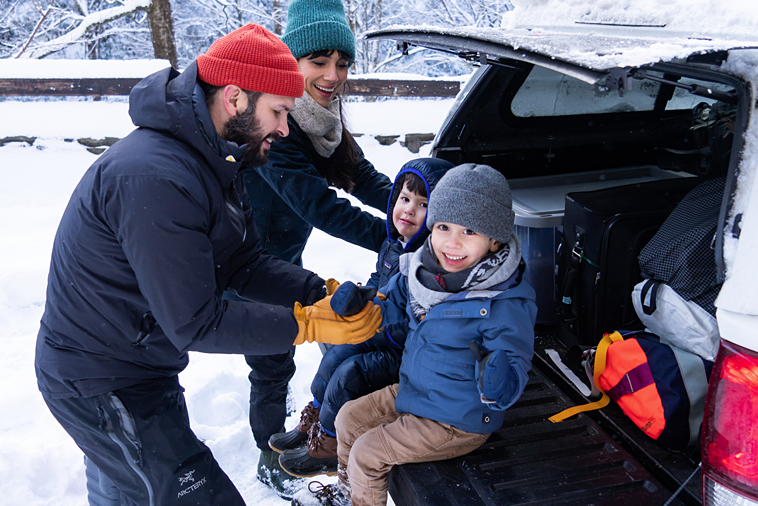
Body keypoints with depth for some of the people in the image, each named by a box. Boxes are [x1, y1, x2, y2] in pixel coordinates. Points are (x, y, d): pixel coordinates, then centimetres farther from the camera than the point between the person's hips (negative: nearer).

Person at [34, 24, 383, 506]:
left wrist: (324, 294, -13)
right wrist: (308, 324, -27)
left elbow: (244, 264, -1)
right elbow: (197, 324, -29)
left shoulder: (214, 158, -1)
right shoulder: (154, 180, -33)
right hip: (100, 387, -9)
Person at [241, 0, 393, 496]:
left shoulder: (324, 119, -3)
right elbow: (317, 205, -35)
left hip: (286, 257, 8)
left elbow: (364, 178, -7)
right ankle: (272, 460, 32)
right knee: (273, 361, 7)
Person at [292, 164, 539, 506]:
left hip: (457, 422, -7)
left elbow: (514, 377, -25)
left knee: (367, 453, -4)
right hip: (412, 392, 7)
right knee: (349, 418, 17)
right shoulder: (423, 270, -8)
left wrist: (495, 380, -49)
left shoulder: (506, 304, -28)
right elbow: (388, 306, 8)